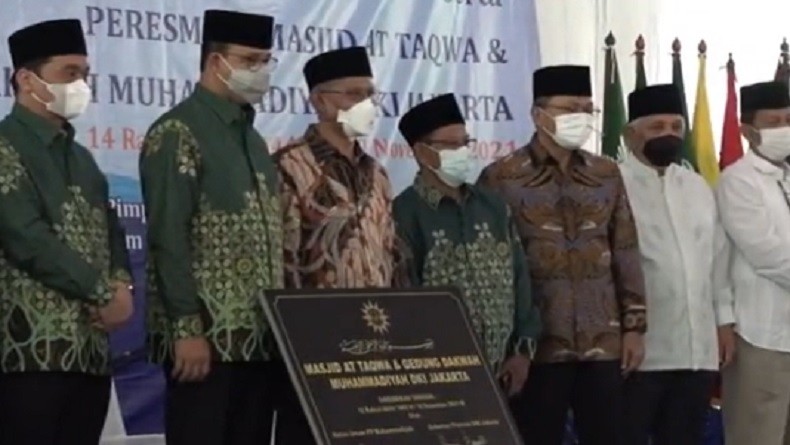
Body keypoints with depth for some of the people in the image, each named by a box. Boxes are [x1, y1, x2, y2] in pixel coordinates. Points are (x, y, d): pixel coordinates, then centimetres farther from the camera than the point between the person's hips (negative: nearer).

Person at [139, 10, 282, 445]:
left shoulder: (251, 137, 18)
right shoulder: (177, 133, -8)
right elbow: (168, 238, -15)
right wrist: (187, 327, -19)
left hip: (259, 334, 8)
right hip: (206, 334, -8)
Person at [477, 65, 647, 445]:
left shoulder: (607, 175, 10)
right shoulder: (501, 179, -3)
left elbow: (626, 256, 12)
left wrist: (634, 327, 7)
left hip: (603, 343, 4)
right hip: (536, 345, -4)